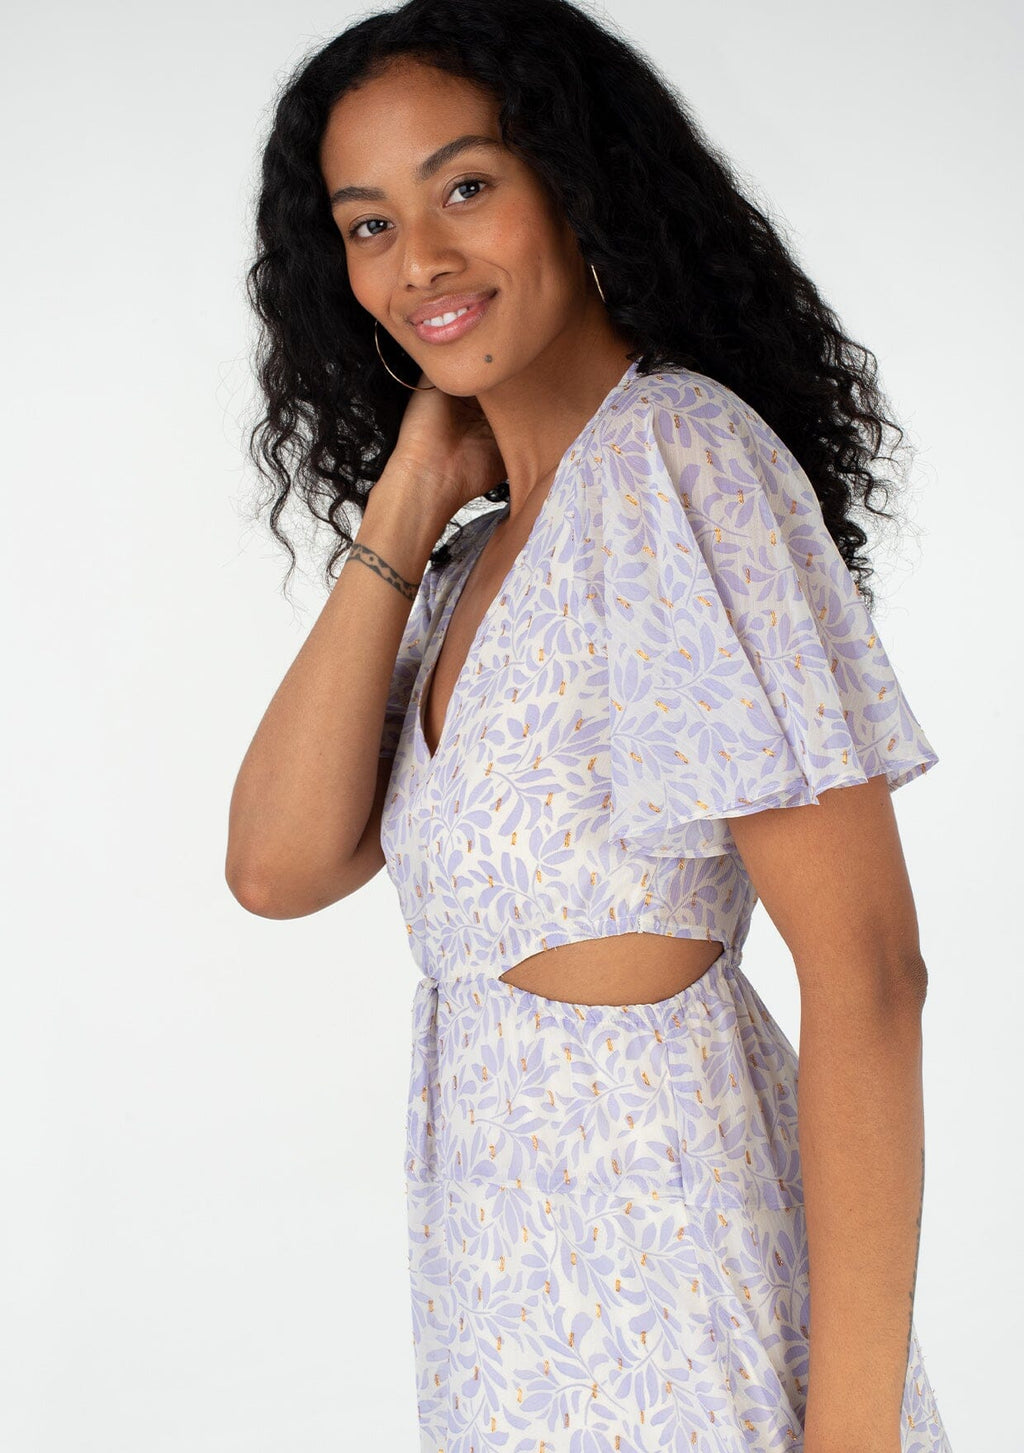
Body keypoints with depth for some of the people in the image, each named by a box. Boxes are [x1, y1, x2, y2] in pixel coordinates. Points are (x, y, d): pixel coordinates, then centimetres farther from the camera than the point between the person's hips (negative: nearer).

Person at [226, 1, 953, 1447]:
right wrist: (404, 512, -5)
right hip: (508, 1247, 8)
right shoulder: (486, 558, 9)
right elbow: (281, 868, -4)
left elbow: (866, 968, -22)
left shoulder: (679, 457, -17)